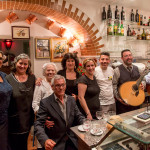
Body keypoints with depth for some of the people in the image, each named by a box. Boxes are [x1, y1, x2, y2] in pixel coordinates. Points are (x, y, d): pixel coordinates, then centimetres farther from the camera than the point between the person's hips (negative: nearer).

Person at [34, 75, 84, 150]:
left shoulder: (71, 99, 5)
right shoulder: (45, 102, -10)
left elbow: (79, 117, 9)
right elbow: (38, 124, -15)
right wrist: (45, 140, -31)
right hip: (55, 143, -3)